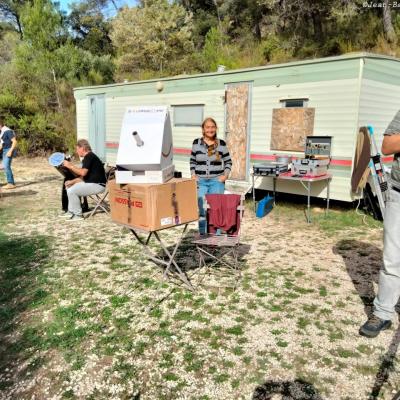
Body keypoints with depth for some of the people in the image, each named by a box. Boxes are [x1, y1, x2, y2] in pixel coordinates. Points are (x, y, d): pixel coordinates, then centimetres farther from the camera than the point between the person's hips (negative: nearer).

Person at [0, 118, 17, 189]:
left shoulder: (8, 131, -17)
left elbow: (14, 142, -20)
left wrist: (10, 151, -25)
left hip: (9, 150, -10)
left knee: (6, 166, -14)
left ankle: (11, 183, -11)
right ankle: (11, 183, 11)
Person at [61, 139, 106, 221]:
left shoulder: (89, 156, -14)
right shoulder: (87, 157, 17)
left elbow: (83, 173, -25)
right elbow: (82, 176, 16)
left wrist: (70, 166, -16)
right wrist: (72, 181, 3)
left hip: (98, 185, -11)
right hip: (91, 183, 11)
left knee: (71, 191, -20)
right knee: (69, 186, 16)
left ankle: (78, 215, -8)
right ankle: (71, 211, 17)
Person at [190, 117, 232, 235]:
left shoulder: (221, 144, 3)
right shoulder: (196, 143, 4)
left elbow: (228, 162, 10)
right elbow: (192, 161, 13)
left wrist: (226, 175, -3)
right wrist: (193, 174, 1)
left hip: (217, 181, -1)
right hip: (200, 181, 1)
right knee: (200, 208, 2)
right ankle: (202, 234, 16)